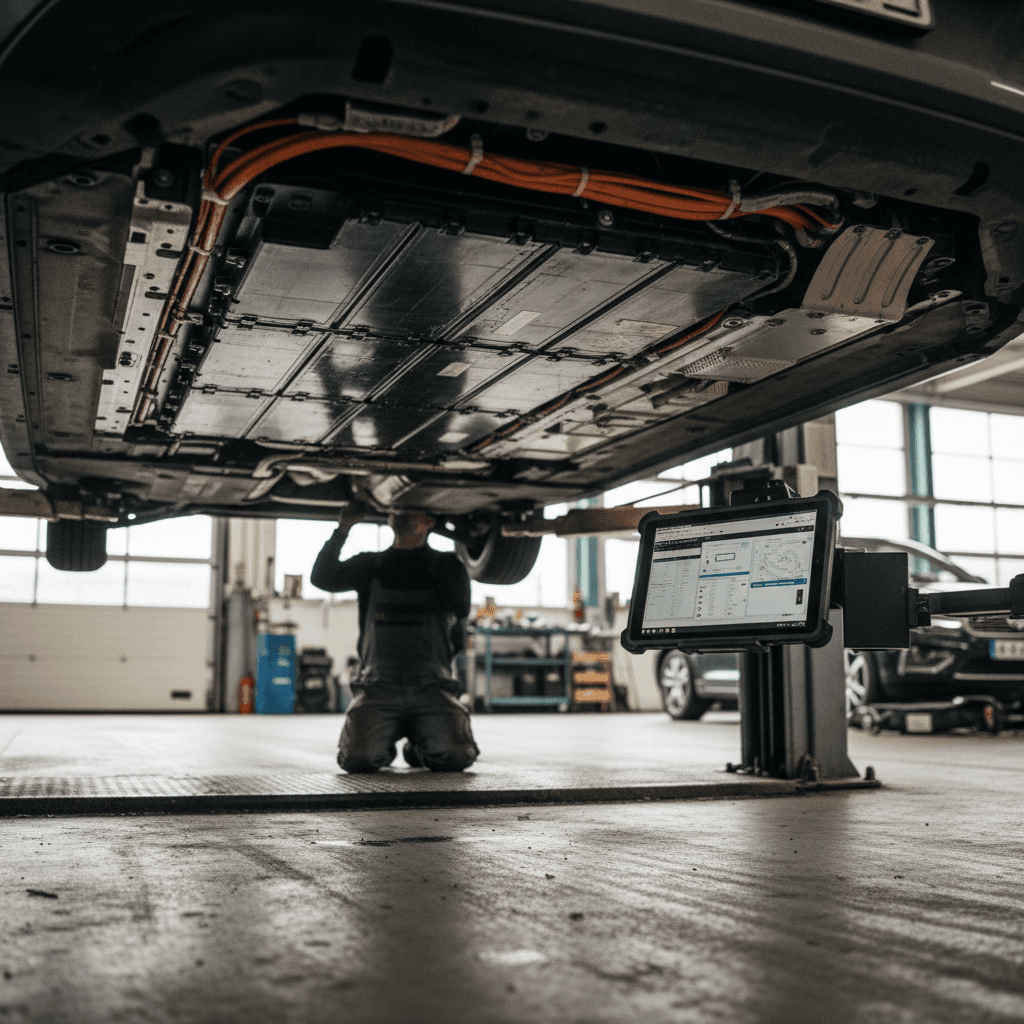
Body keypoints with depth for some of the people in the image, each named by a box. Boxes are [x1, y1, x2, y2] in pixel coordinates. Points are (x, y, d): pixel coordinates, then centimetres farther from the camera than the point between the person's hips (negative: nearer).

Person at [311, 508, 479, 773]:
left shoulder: (446, 566, 13)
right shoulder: (370, 565, 16)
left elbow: (459, 610, 0)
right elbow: (322, 578, 0)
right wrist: (343, 528, -7)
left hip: (432, 689, 0)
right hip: (380, 688, 1)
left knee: (454, 755, -25)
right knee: (358, 758, -24)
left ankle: (418, 746, 11)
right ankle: (385, 743, 13)